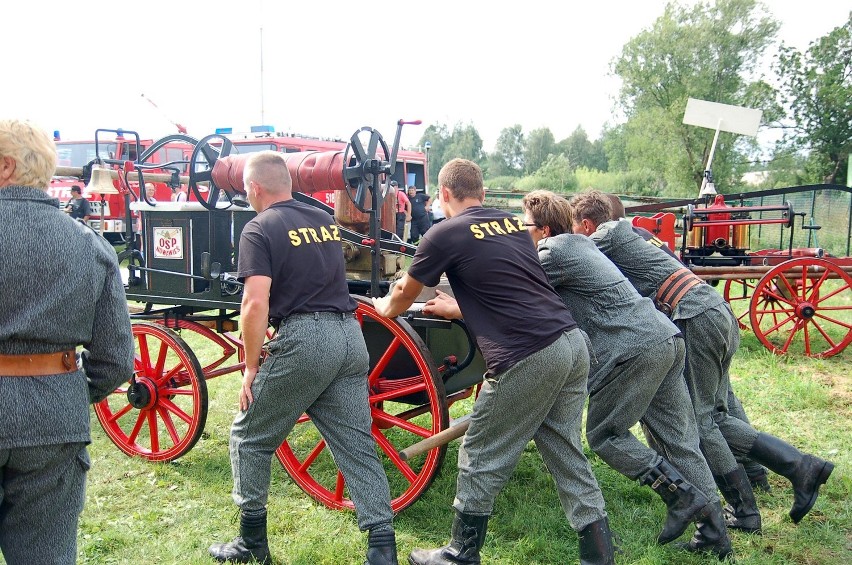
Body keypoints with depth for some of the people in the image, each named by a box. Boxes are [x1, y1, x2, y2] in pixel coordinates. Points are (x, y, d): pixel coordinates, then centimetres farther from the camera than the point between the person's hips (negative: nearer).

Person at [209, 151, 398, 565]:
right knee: (357, 444, 10)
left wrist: (251, 368, -5)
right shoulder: (326, 220, 17)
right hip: (351, 336, 6)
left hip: (304, 340, -6)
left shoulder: (259, 230, -4)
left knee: (249, 437, 14)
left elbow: (256, 304, -15)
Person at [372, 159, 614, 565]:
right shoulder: (514, 224, 19)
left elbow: (404, 294, 16)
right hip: (573, 343, 7)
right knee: (565, 452, 17)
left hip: (529, 358, -7)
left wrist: (385, 308, 38)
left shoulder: (445, 234, -1)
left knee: (481, 458, 9)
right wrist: (457, 309, 44)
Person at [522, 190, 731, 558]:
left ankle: (683, 496, 1)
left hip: (635, 349, -9)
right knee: (679, 439, 12)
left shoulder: (554, 253, -6)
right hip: (668, 338, 9)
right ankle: (714, 533, 16)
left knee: (604, 434, 4)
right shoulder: (578, 245, 23)